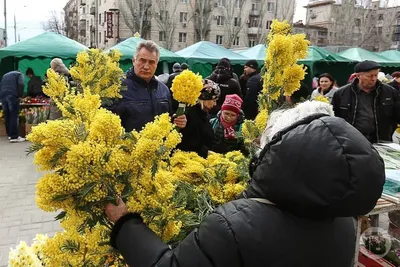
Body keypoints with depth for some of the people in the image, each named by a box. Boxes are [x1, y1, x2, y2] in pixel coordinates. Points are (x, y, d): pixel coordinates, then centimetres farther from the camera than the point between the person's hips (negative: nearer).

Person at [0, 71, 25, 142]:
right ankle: (14, 137, -12)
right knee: (14, 116, -8)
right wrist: (20, 95, 4)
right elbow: (21, 84, -4)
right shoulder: (19, 74, 15)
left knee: (7, 116, 11)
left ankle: (10, 134, 18)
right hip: (12, 95, -5)